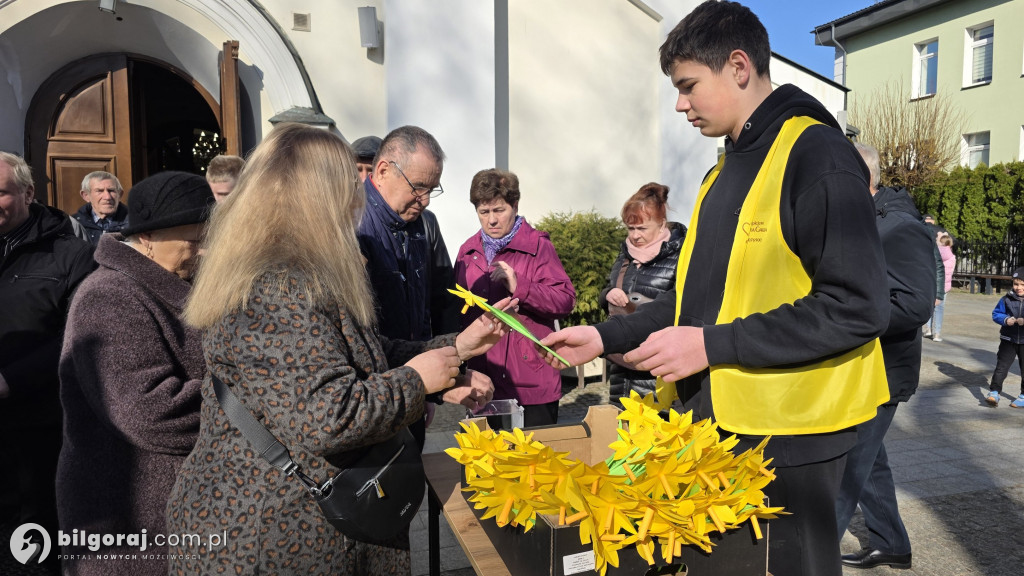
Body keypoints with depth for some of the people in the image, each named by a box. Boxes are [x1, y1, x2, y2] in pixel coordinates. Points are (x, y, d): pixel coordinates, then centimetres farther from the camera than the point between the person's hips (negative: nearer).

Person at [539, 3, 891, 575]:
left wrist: (711, 345, -21)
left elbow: (858, 306, -21)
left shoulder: (818, 156, -13)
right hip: (720, 420, 8)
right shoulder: (725, 172, 15)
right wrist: (605, 336, 9)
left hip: (788, 434, -8)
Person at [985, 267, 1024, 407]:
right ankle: (994, 393, 2)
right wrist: (1005, 319, -17)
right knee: (1001, 366, 1)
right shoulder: (1007, 299, -3)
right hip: (1008, 339, 1)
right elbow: (996, 313, 2)